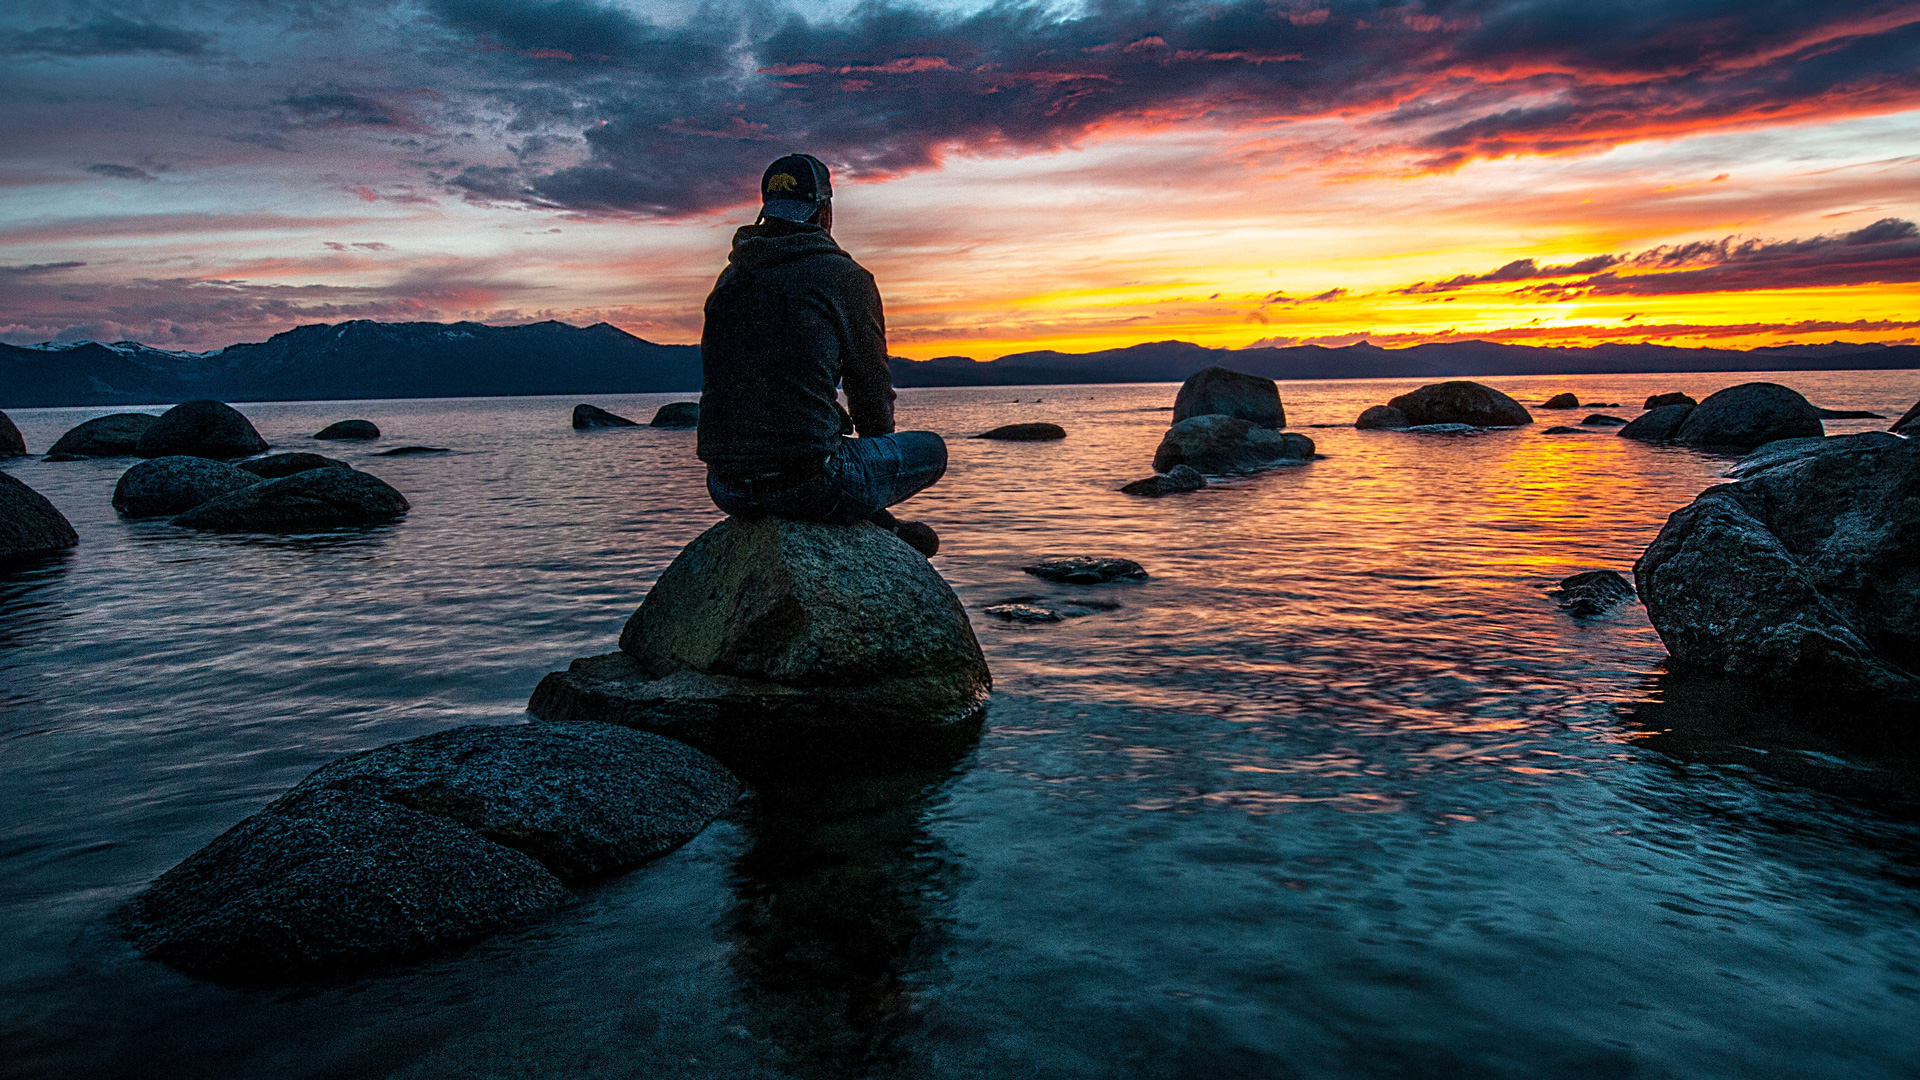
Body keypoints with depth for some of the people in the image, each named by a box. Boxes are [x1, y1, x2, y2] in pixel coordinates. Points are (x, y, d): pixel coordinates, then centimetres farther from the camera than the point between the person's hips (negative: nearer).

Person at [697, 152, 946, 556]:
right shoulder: (846, 277, -2)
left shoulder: (730, 278, 14)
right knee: (931, 449, 16)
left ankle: (885, 529, 36)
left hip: (725, 489, 7)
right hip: (807, 485, -6)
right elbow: (873, 391, 4)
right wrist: (878, 445, 27)